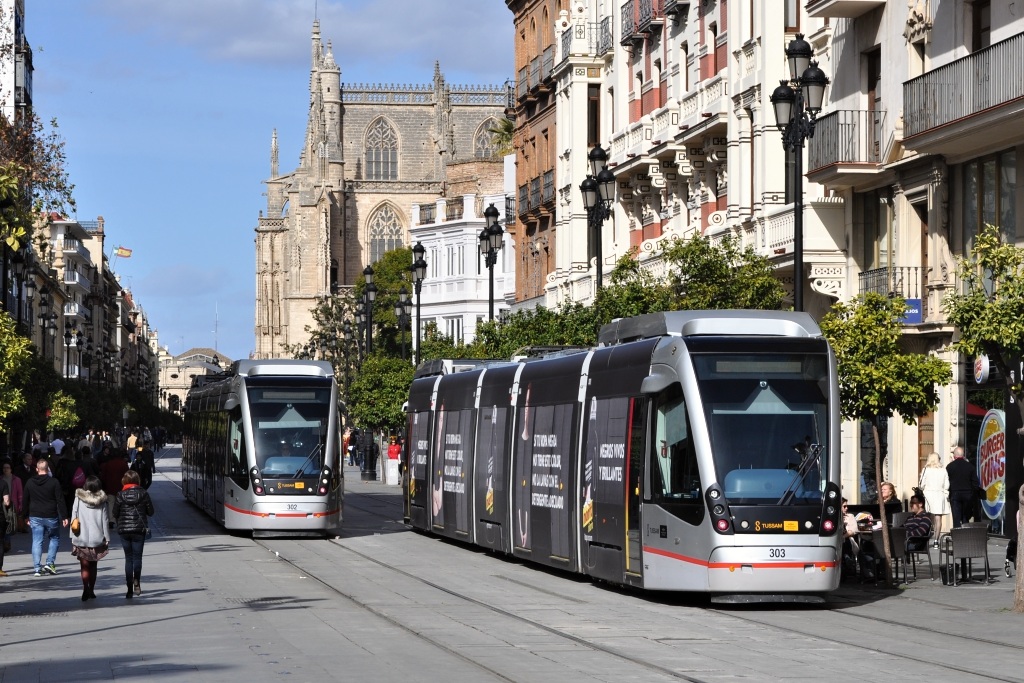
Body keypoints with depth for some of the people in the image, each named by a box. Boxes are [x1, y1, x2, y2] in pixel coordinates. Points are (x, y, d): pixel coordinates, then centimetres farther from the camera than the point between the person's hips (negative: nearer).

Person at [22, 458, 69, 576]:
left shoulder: (30, 483, 4)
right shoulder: (54, 482, -8)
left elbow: (25, 501, 10)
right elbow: (60, 500, -9)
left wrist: (27, 517, 18)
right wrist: (64, 517, -6)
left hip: (35, 517, 3)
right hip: (51, 517, -3)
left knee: (37, 542, 3)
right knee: (54, 538, 15)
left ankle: (37, 568, -1)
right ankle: (50, 563, 3)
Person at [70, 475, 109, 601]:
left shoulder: (79, 498, -4)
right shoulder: (101, 501, -1)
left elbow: (74, 517, -4)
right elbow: (104, 521, 1)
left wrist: (73, 537, 1)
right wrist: (106, 538, 7)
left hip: (82, 539, -2)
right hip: (97, 538, 2)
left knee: (85, 566, -2)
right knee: (93, 565, 16)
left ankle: (86, 588, -22)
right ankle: (91, 590, 21)